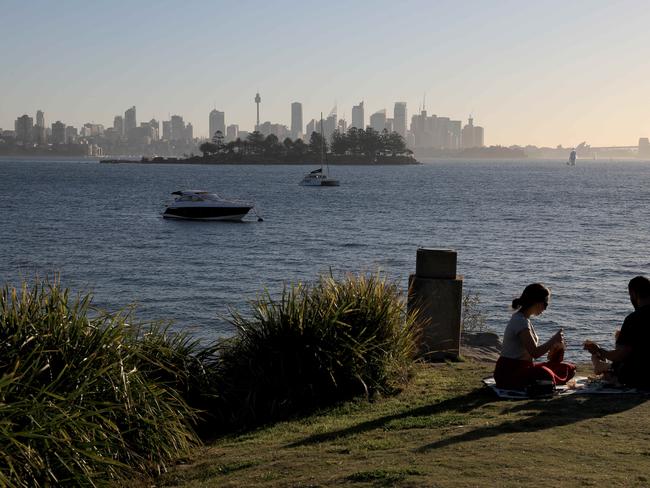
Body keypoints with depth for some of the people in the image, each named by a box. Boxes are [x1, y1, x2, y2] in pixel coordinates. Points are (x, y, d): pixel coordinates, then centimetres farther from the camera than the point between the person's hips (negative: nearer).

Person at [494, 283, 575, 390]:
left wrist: (555, 346, 1)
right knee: (544, 374, -39)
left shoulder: (523, 318, 13)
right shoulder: (520, 321, -18)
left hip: (523, 368, 10)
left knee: (569, 369, 8)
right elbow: (535, 353, -23)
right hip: (508, 373, -10)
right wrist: (553, 340, -10)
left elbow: (532, 350, 12)